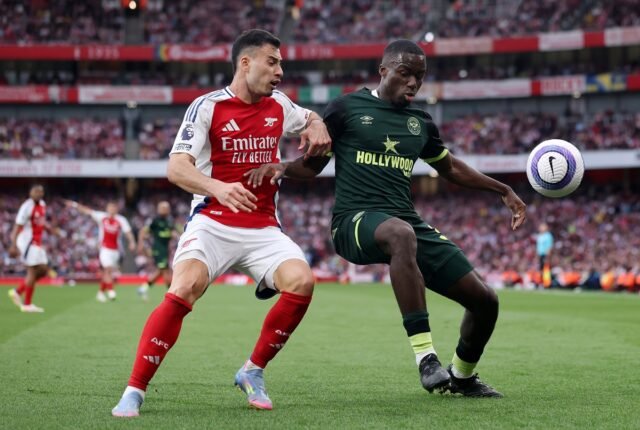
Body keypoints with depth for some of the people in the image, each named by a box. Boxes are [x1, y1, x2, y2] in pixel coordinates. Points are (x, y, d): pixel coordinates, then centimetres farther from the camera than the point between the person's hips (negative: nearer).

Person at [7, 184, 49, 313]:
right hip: (28, 241, -9)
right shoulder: (27, 207, -17)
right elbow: (17, 226, -20)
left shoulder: (42, 204, 10)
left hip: (37, 243, 9)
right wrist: (13, 245, -26)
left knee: (43, 270, 9)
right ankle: (27, 304, 1)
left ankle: (17, 292, 17)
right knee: (32, 271, -7)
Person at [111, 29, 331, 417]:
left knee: (302, 281, -21)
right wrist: (218, 188, -35)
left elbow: (311, 118, 33)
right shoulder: (207, 107, -6)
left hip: (263, 228, 5)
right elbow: (176, 167, -15)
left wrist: (317, 127, 7)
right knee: (184, 290, -29)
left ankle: (253, 372, 0)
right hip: (212, 223, -4)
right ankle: (134, 392, -18)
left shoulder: (279, 105, 9)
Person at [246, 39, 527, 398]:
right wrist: (280, 167, -11)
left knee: (485, 300, -1)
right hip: (355, 221, -6)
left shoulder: (420, 122, 16)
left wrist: (502, 190, 27)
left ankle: (462, 376, 29)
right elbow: (313, 164, 10)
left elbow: (449, 167, 32)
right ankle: (426, 358, -43)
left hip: (408, 223, 6)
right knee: (401, 233, -44)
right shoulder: (347, 108, 3)